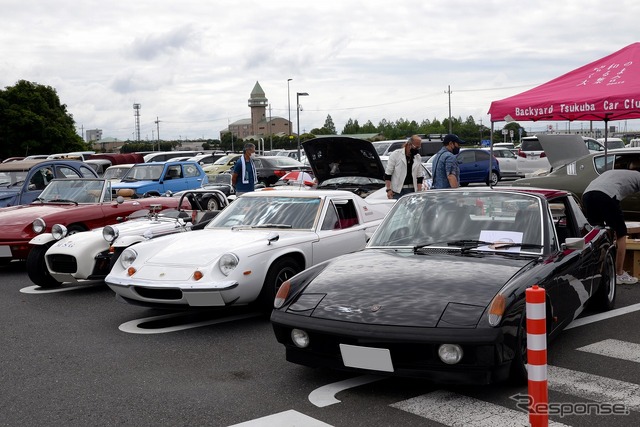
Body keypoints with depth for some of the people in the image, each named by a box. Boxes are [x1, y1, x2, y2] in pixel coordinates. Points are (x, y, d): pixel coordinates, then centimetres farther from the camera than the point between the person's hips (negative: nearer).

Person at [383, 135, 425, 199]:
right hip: (397, 191, -4)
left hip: (412, 191, 4)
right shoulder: (396, 154, -3)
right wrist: (388, 190, -11)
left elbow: (420, 176, 16)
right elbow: (387, 173, -4)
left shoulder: (418, 157, 11)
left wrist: (418, 192, 5)